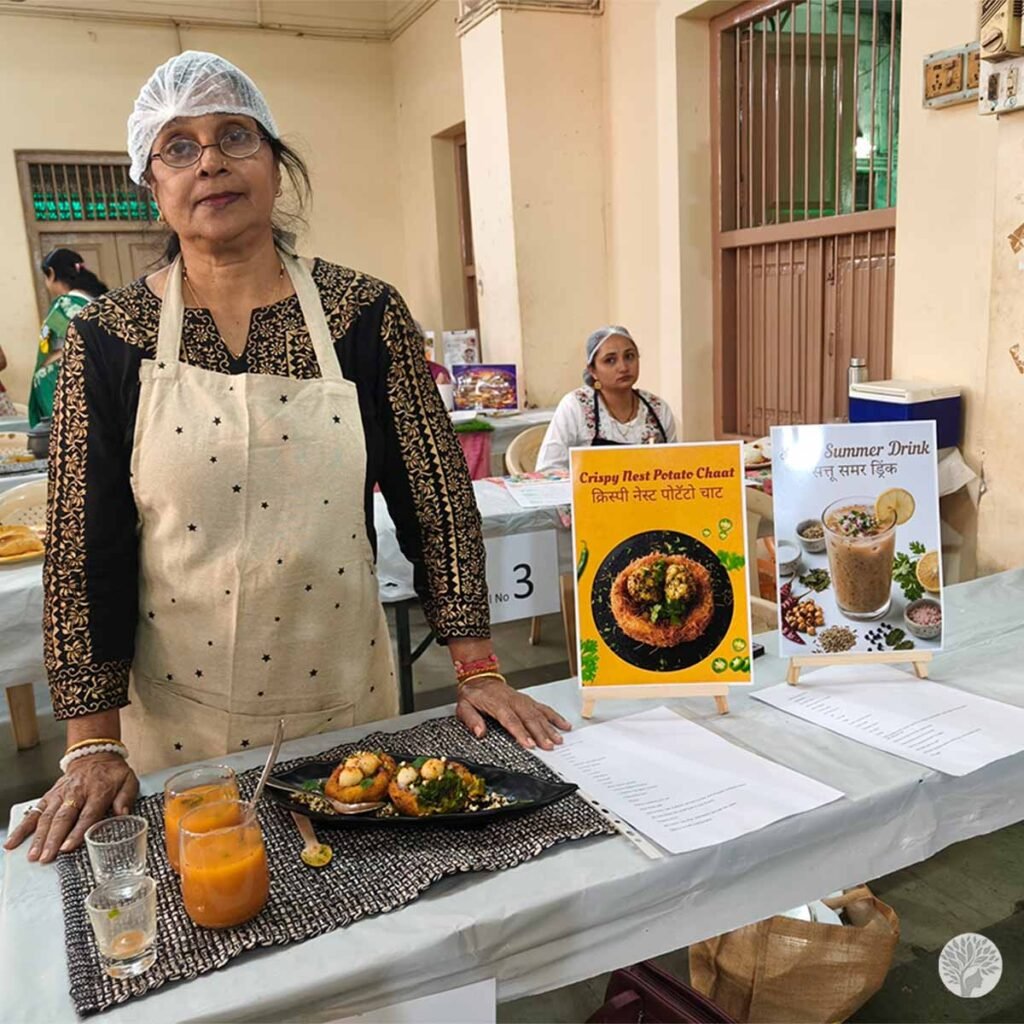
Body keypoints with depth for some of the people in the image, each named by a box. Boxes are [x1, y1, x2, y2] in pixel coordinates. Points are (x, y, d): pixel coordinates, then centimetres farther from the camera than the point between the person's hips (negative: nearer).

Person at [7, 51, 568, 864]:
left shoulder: (365, 312, -5)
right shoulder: (109, 338, -6)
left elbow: (435, 492, -4)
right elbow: (81, 546, -5)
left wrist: (477, 667, -7)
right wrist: (94, 742, -8)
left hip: (347, 696, 1)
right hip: (180, 716, 0)